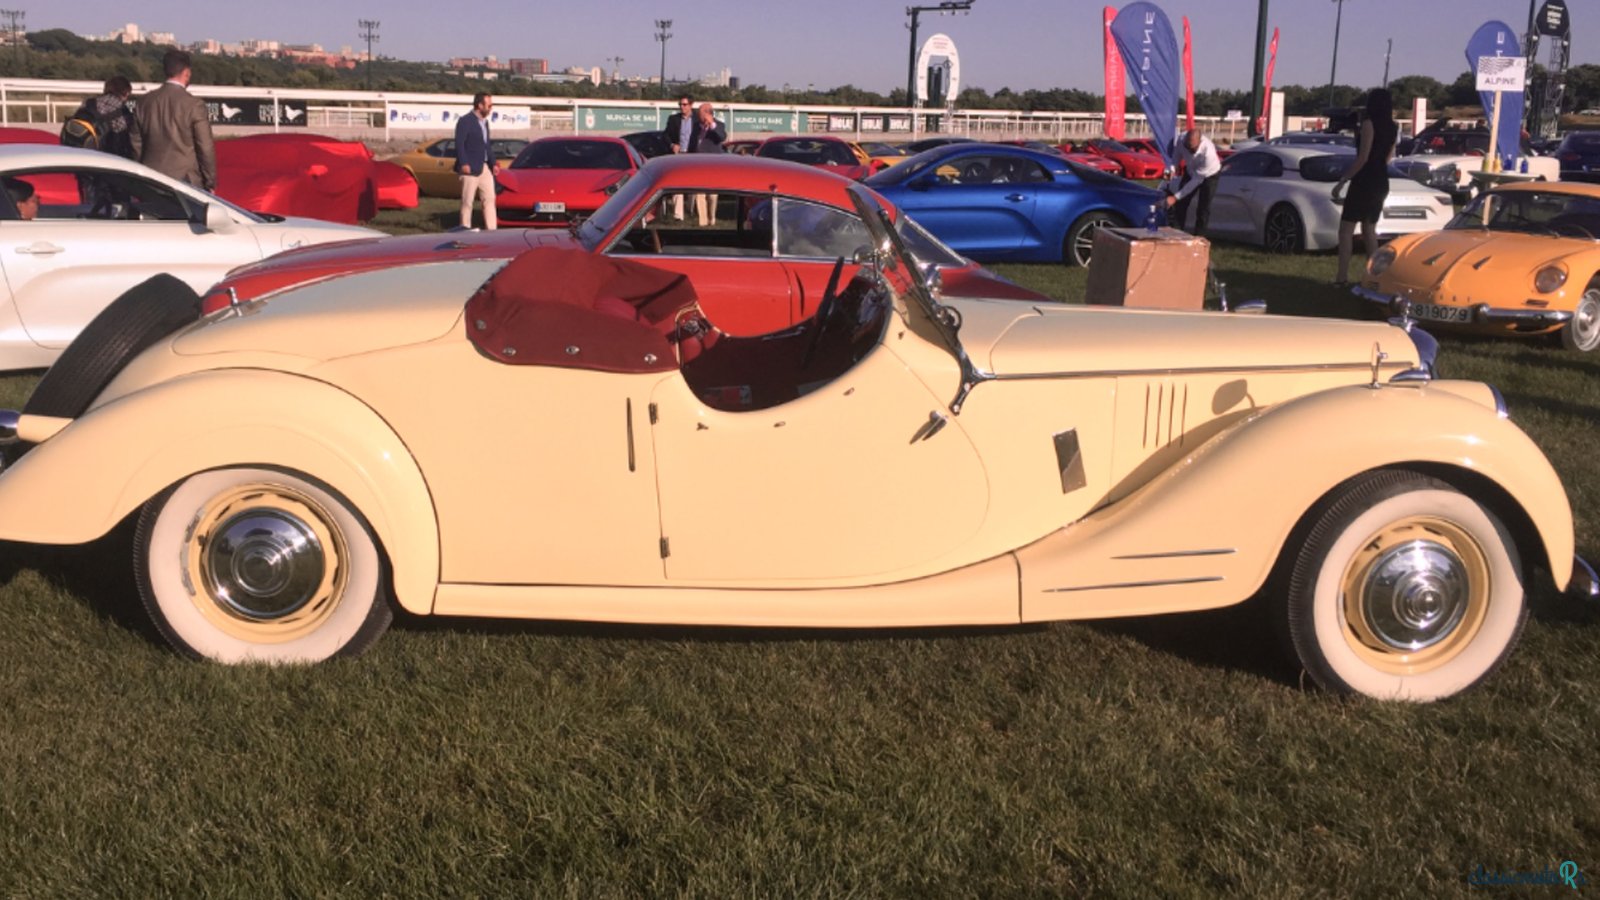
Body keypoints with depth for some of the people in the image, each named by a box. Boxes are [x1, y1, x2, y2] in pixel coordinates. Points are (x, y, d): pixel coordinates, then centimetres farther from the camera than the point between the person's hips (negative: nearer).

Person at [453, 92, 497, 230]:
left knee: (490, 199, 5)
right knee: (467, 201, -1)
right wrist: (463, 164, -21)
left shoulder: (485, 122, 15)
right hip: (470, 168, -8)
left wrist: (493, 163, 14)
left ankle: (492, 229, 8)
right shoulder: (465, 121, -9)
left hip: (485, 167, 8)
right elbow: (459, 144, -14)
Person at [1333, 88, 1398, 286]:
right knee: (1369, 230, 15)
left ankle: (1342, 278, -14)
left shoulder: (1369, 123, -12)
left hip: (1364, 182, -8)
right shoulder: (1392, 127, 10)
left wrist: (1342, 181, -15)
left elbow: (1363, 157, -18)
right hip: (1381, 182, 8)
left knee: (1346, 229, -7)